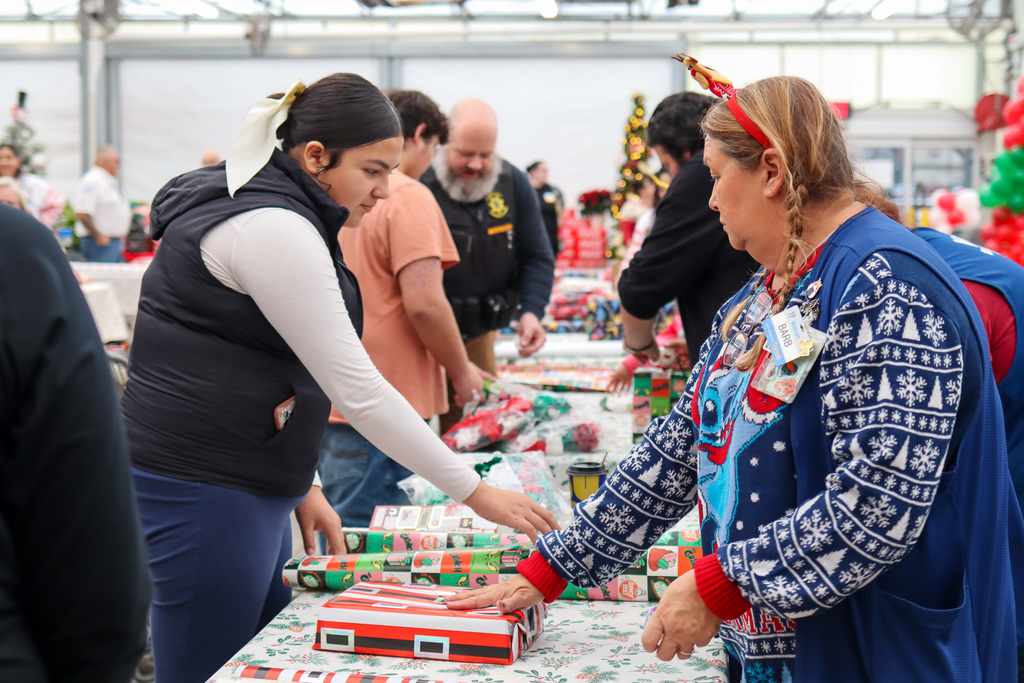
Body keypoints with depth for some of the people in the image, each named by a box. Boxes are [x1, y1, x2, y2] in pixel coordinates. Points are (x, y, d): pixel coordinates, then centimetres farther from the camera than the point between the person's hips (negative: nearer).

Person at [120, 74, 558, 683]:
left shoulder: (273, 215, 14)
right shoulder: (272, 228, -19)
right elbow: (355, 389, -21)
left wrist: (301, 485, 17)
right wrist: (474, 491, -17)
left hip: (250, 487, 10)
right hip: (202, 492, -10)